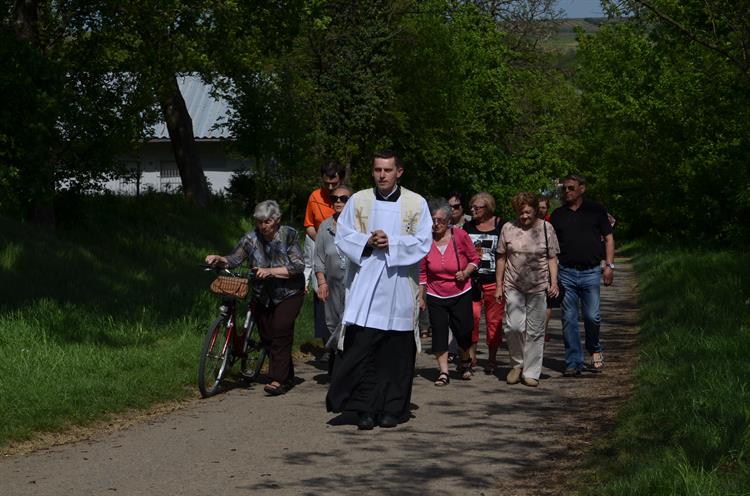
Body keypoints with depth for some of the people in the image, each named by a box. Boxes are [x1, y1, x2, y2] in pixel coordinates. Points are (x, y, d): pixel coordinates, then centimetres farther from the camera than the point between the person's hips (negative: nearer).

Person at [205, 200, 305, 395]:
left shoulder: (289, 235, -13)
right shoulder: (251, 238, -5)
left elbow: (298, 266, -18)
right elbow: (234, 259, -4)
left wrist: (270, 271, -28)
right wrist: (218, 259, -26)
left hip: (289, 293, -4)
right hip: (263, 295, 5)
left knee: (281, 330, -20)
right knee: (267, 336, 5)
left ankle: (278, 380, -22)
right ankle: (287, 375, 21)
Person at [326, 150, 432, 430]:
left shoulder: (416, 204, 5)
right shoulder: (358, 200, 8)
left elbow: (423, 242, -1)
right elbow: (343, 236, 5)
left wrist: (391, 243, -13)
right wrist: (368, 242, -12)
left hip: (399, 286, 0)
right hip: (365, 284, 0)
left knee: (396, 351, 3)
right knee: (361, 346, -7)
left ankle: (392, 409, 12)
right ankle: (366, 408, -2)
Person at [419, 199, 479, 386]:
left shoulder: (460, 236, -10)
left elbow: (474, 259, 2)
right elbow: (422, 272, 2)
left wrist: (466, 273, -16)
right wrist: (421, 297, 2)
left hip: (461, 294, -1)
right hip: (436, 296, 1)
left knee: (464, 332, 2)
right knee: (439, 332, -6)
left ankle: (465, 361, 31)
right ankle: (443, 372, 1)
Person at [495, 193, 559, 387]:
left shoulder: (546, 228, 2)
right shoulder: (508, 228, 4)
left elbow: (552, 258, 5)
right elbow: (501, 258, 9)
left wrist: (554, 282, -6)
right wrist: (499, 285, 7)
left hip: (538, 287, 0)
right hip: (513, 286, 0)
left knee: (535, 331, 3)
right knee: (513, 326, -11)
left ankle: (531, 373, 11)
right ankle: (517, 363, 12)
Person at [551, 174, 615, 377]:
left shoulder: (595, 210, 7)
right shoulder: (558, 214, 11)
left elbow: (608, 238, 8)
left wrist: (609, 265, -2)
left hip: (591, 271, -2)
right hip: (566, 272, 2)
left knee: (592, 316, -3)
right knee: (569, 319, 0)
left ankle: (595, 350, 24)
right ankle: (574, 362, 5)